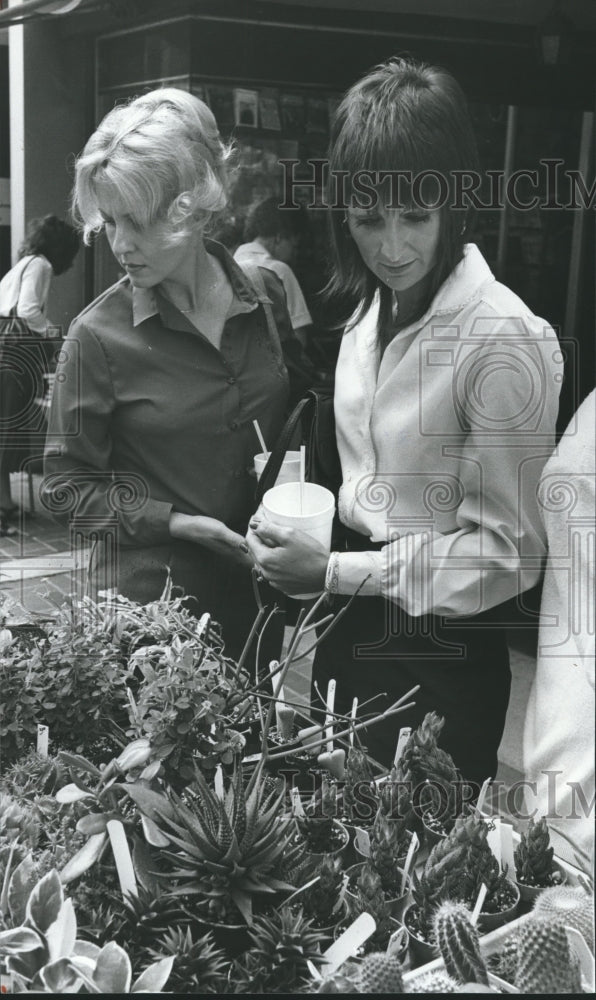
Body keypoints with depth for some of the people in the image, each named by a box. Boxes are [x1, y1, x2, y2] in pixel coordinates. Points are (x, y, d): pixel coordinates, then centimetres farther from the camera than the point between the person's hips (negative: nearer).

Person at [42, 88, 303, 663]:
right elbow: (68, 485, -7)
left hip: (257, 585, 4)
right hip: (148, 592, -4)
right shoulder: (99, 335, -14)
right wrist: (176, 523, -17)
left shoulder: (265, 297, -3)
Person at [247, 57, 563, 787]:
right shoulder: (372, 310, 2)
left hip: (438, 654, -6)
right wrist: (302, 546, -3)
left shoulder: (505, 340, -21)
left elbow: (509, 550, -18)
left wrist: (335, 573, -20)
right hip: (349, 632, 7)